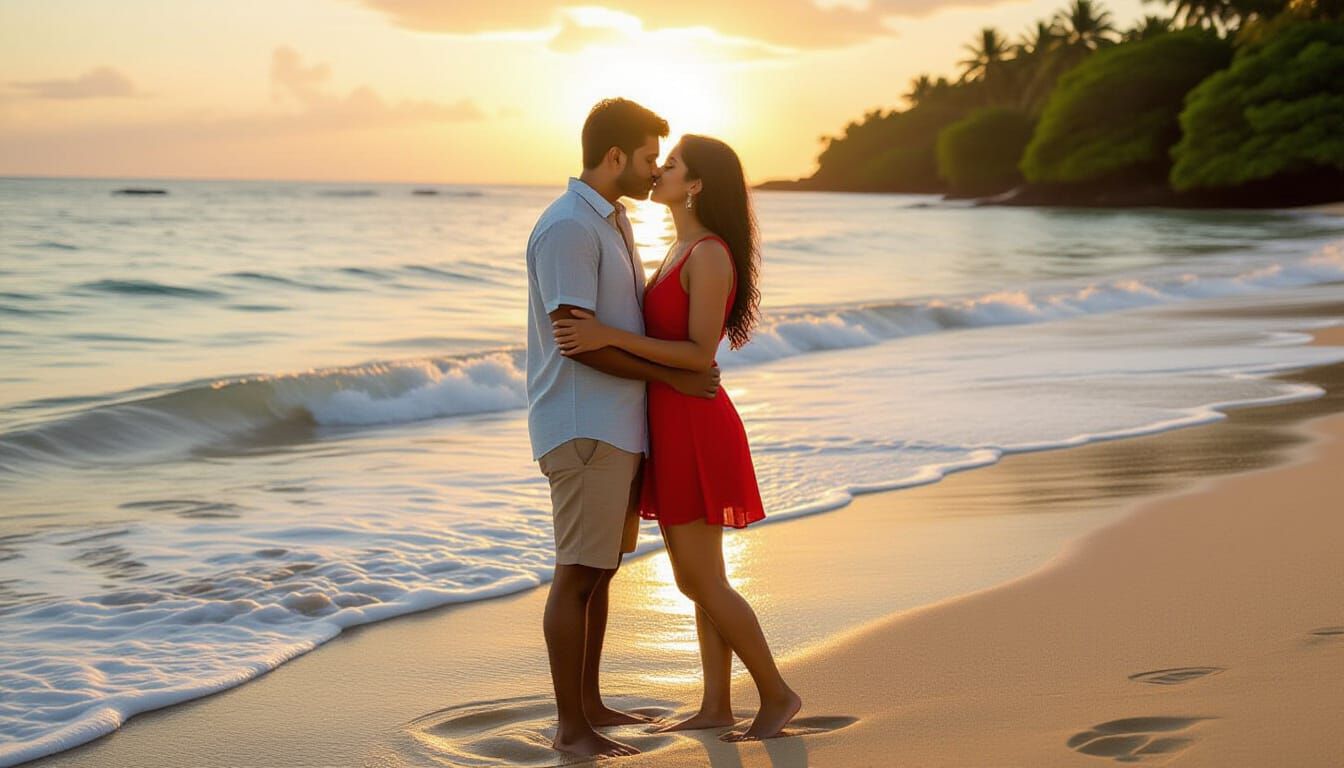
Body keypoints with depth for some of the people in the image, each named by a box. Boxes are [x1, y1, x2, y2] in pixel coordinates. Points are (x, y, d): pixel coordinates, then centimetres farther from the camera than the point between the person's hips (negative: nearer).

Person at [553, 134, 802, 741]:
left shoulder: (710, 254, -16)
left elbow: (699, 354, -22)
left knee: (702, 582, -3)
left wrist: (611, 336, -26)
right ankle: (716, 707, 19)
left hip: (692, 431, -10)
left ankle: (776, 693, 10)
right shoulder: (684, 252, 13)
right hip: (674, 428, 10)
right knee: (697, 579, 12)